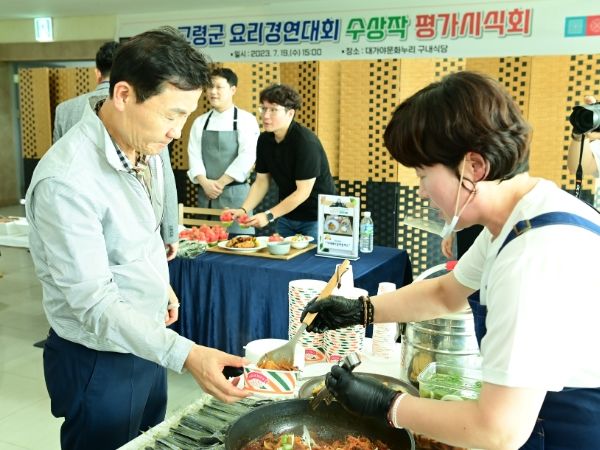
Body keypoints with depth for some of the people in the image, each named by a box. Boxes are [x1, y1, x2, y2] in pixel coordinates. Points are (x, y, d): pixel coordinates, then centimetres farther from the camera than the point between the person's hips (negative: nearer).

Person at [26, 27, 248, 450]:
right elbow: (93, 302, -30)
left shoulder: (145, 145, -3)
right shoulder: (67, 179, -29)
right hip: (99, 361, -8)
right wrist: (185, 353, -38)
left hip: (147, 342, 8)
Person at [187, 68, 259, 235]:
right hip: (206, 193, 4)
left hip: (235, 192, -4)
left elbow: (247, 156, -12)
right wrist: (205, 183, -12)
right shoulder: (200, 122, 10)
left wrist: (220, 183, -13)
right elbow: (194, 155, 4)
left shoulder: (246, 120, -3)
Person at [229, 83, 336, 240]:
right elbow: (261, 182, 5)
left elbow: (303, 192, -23)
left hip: (316, 217, -6)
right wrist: (243, 209, -10)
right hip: (286, 214, 6)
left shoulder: (306, 142, -22)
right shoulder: (264, 140, 0)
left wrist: (269, 215, -24)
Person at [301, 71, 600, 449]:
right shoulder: (518, 218, 0)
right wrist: (360, 310, 6)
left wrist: (385, 405, -17)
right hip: (542, 411, 8)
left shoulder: (535, 257, -31)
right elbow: (445, 293, 15)